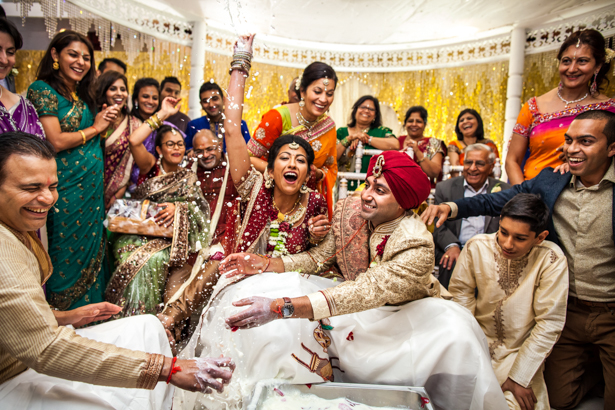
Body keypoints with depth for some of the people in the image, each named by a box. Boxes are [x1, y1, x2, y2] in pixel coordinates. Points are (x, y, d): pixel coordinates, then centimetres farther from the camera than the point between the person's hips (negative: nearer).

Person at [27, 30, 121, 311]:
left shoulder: (83, 95, 16)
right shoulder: (42, 89, -6)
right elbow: (56, 141, -17)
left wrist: (105, 123, 4)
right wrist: (94, 128, -6)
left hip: (91, 188, 7)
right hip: (66, 191, -7)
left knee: (91, 252, 12)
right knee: (68, 256, 1)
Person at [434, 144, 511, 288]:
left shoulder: (504, 190, 13)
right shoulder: (444, 188, 10)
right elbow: (440, 227, 4)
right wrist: (452, 246, -16)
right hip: (456, 251, -1)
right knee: (451, 265, -32)